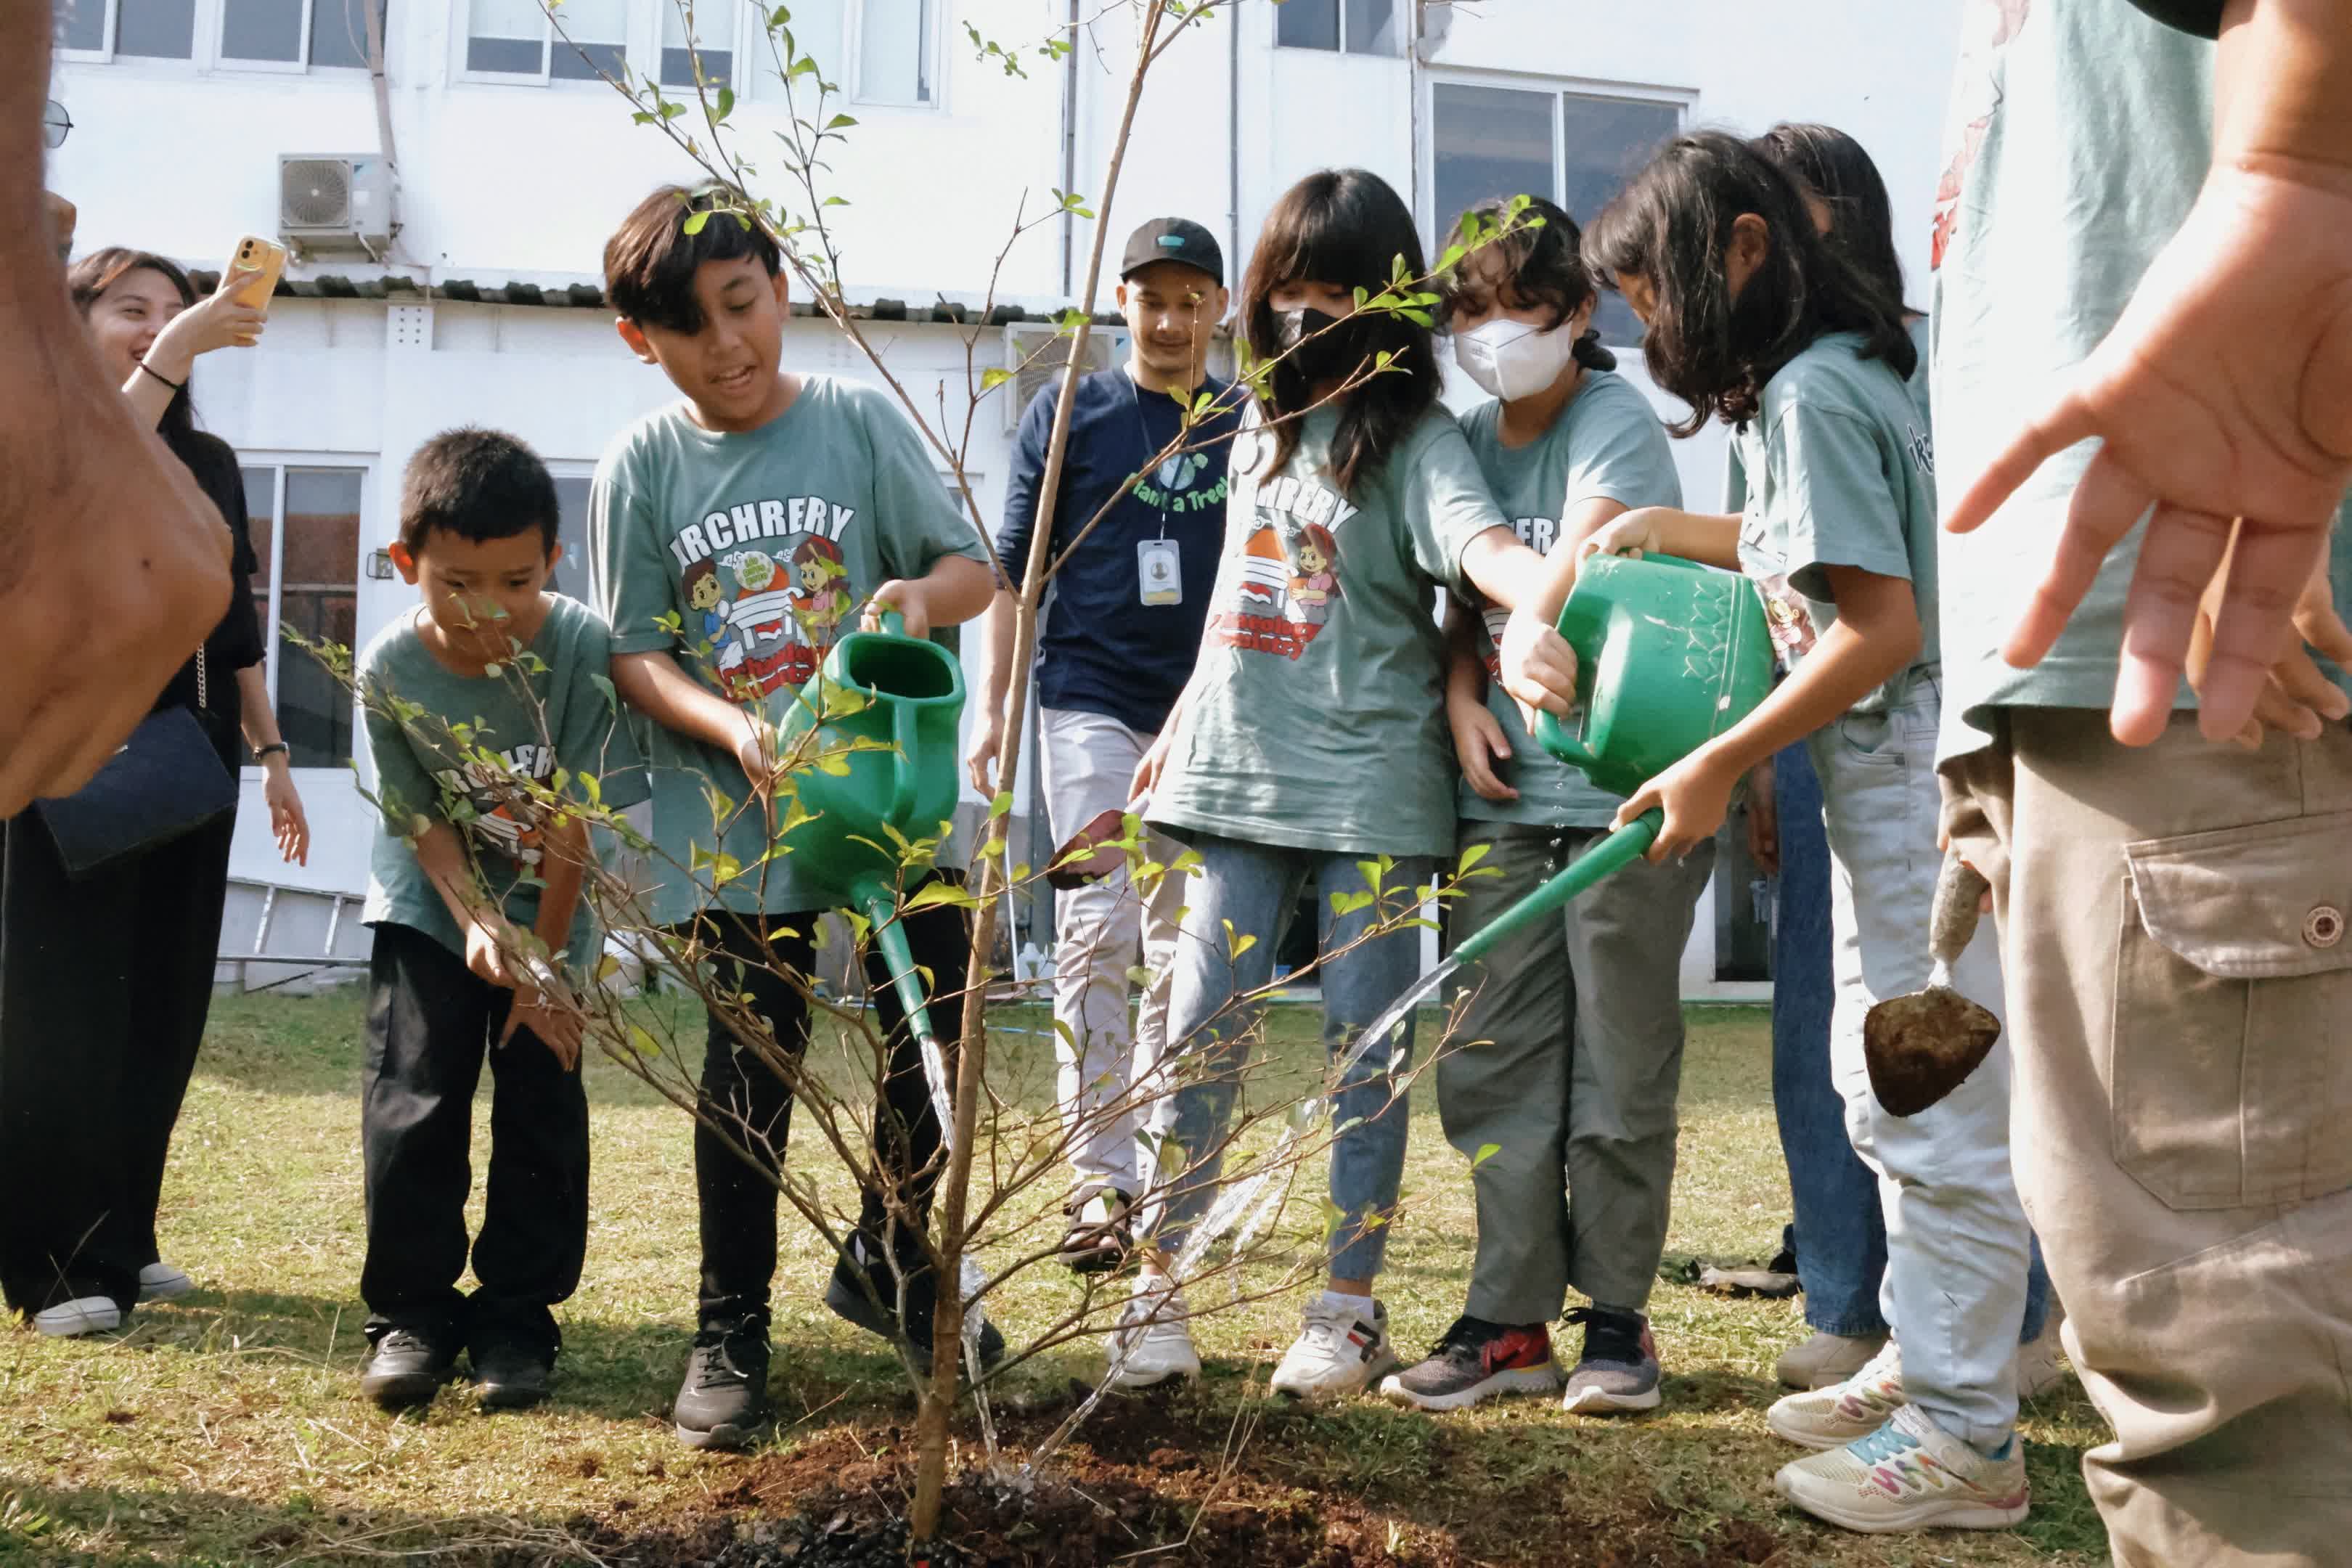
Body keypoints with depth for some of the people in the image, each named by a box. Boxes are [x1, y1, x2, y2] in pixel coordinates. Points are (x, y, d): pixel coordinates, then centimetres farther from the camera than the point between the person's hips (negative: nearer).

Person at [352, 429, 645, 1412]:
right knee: (411, 1103, -5)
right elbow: (424, 823, -11)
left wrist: (542, 960, -15)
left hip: (553, 917, -1)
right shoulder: (388, 671, -20)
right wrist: (476, 925, -26)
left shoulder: (581, 648, -25)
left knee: (541, 1107, -1)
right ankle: (411, 1312, 9)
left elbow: (574, 821, -19)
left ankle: (516, 1318, 12)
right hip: (431, 909, 1)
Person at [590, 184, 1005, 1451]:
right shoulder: (641, 466, -2)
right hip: (735, 821, -1)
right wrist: (733, 728, -21)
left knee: (936, 1037, 6)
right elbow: (634, 653, -3)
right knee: (754, 1068, 3)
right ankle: (731, 1330, 21)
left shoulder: (856, 421, -1)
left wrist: (926, 594, -24)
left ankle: (888, 1262, 32)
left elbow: (971, 566, -1)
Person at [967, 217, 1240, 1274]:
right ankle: (1100, 1176, -9)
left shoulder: (1249, 426, 9)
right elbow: (1012, 566, 5)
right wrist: (991, 705, -2)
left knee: (1183, 951, 7)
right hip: (1093, 703, -2)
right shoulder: (1069, 414, 5)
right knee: (1098, 931, -12)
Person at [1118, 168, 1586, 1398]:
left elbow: (1476, 540, -25)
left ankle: (1350, 1308, 13)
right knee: (1202, 1030, 2)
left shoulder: (1410, 441, -4)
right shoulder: (1259, 428, 15)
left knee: (1367, 1045, 2)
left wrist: (1545, 585, -47)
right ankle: (1159, 1287, 13)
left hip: (1370, 786, -4)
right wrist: (1180, 727, 24)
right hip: (1238, 775, 5)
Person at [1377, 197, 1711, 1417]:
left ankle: (1616, 1318, 13)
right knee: (1493, 1065, 5)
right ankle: (1510, 1319, 14)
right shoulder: (1464, 443, 13)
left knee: (1620, 1072, 2)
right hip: (1502, 792, 6)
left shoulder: (1617, 425, -6)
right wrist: (1461, 697, 0)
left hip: (1624, 784, -6)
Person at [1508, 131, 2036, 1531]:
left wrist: (1721, 766, -18)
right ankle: (1922, 1367, 30)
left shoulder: (1810, 394, -16)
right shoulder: (1844, 372, 15)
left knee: (1938, 1110, -5)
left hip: (1919, 782, -11)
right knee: (1889, 1091, 18)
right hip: (1894, 787, 11)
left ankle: (1966, 1438, 3)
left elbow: (1881, 627, -22)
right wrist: (1671, 532, 25)